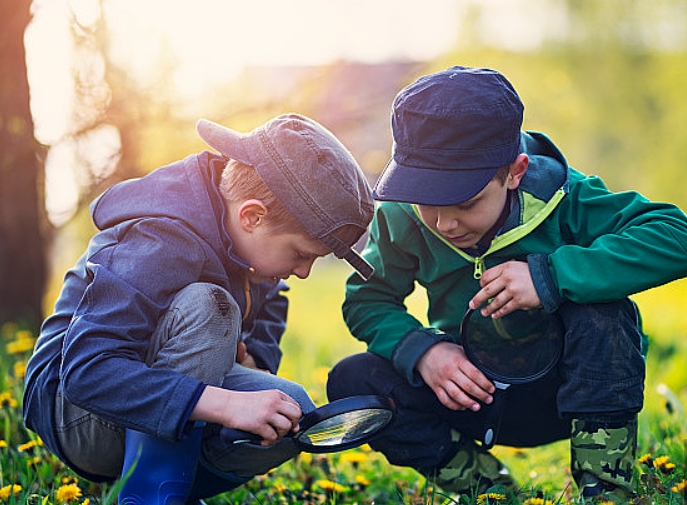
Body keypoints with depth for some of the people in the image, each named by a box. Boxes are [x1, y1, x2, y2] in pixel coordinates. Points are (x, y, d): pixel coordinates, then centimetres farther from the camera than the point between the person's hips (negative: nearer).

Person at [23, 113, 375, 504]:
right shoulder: (158, 246, -29)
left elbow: (270, 299, 19)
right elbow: (87, 371, -38)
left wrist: (255, 361, -3)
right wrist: (225, 403, -45)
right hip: (75, 409, -7)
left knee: (294, 414, -20)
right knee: (205, 307, -33)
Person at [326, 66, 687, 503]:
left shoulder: (557, 196, -23)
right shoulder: (402, 218, -15)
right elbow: (367, 300, -4)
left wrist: (550, 276, -39)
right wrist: (421, 349, -25)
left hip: (563, 393, -2)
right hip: (471, 393, 3)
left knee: (600, 310, -33)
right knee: (351, 382, -18)